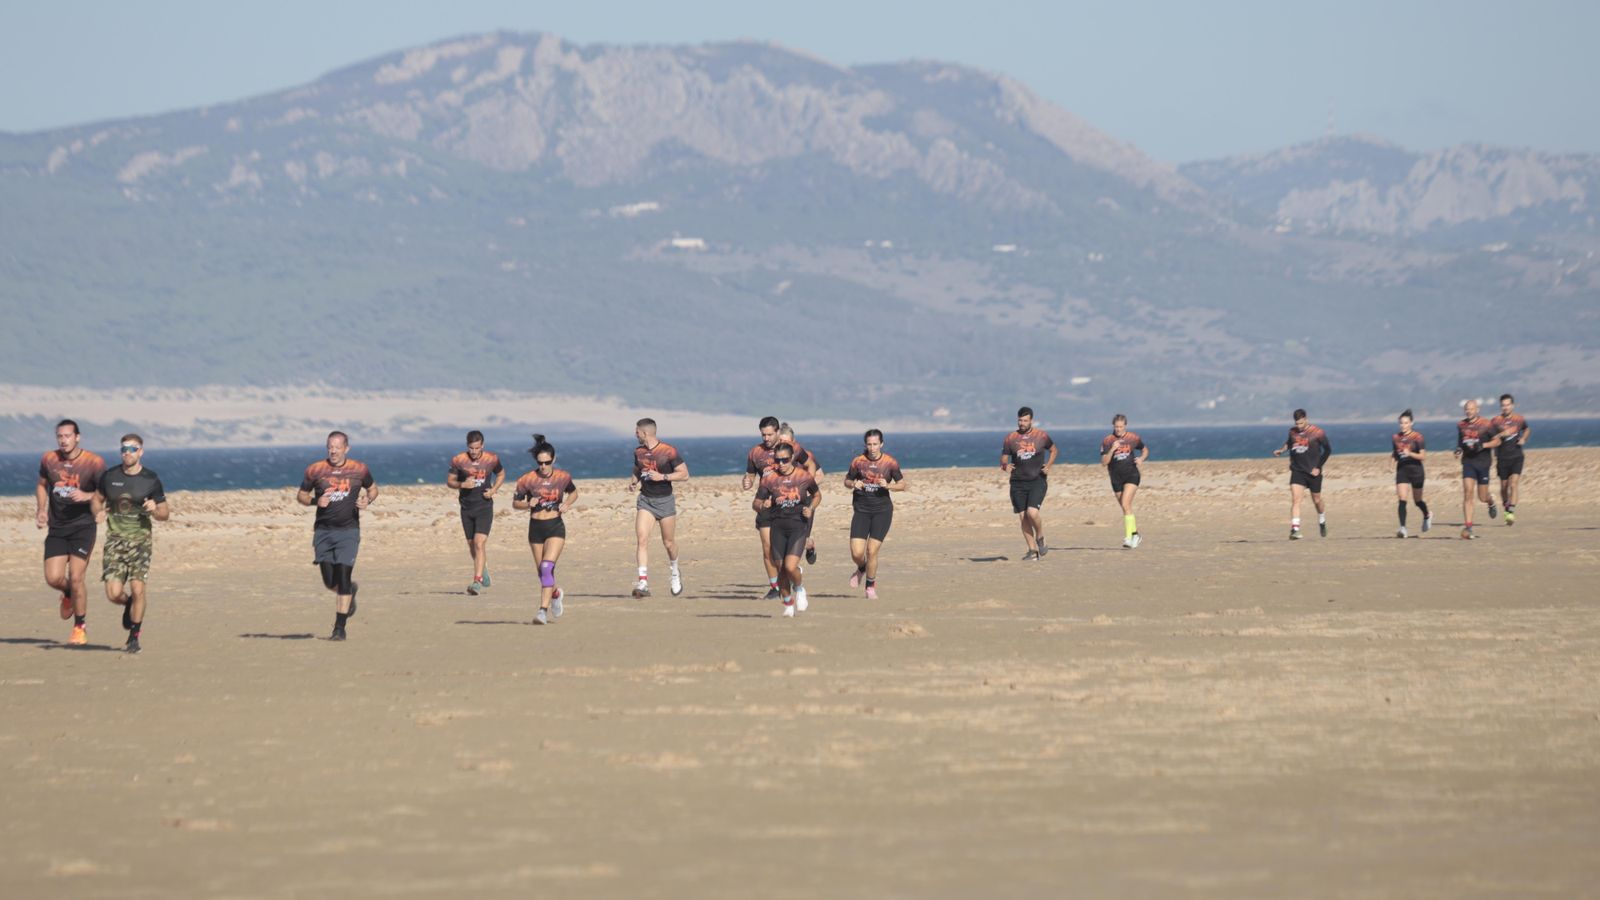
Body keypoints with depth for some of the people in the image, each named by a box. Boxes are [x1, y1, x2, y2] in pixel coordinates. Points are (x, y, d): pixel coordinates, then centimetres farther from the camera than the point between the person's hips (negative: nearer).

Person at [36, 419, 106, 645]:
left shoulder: (94, 463, -9)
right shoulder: (48, 460, 2)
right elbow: (42, 485, 20)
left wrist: (87, 496, -22)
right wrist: (41, 510, 5)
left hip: (83, 526, -3)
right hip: (57, 528, 3)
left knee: (76, 577, -11)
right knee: (53, 578, -6)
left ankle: (80, 627, 7)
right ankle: (69, 594, 32)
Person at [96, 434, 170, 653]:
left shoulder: (151, 480, 0)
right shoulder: (109, 477, 4)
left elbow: (165, 514, 6)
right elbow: (98, 499, 21)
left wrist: (155, 510, -16)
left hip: (141, 539, -2)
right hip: (115, 539, 2)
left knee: (137, 588, -15)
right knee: (114, 593, -10)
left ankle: (134, 637, 0)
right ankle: (129, 604, 27)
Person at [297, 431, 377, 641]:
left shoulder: (359, 470, 1)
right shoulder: (315, 470, 1)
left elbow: (373, 489, 17)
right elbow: (301, 496, 10)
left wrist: (367, 501, -6)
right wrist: (315, 501, -12)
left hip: (348, 531, -2)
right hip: (323, 531, 2)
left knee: (343, 578, -10)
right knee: (329, 581, 2)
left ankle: (340, 628, -3)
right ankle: (351, 591, 38)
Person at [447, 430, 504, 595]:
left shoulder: (492, 459, -4)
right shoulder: (458, 461, -6)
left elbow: (501, 474, 14)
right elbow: (449, 480, 4)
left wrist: (493, 490, -3)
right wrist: (462, 485, -17)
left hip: (485, 507, -2)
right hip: (466, 507, 2)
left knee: (480, 543, -16)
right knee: (472, 545, 14)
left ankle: (477, 581, -20)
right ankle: (483, 569, 42)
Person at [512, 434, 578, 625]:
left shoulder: (562, 478, -4)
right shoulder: (528, 480, -7)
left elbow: (573, 493, 16)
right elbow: (515, 503, 3)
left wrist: (567, 504, -5)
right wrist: (528, 504, -18)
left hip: (555, 527, -2)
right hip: (536, 528, 2)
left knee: (547, 567, -19)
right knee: (542, 572, 12)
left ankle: (544, 610, -20)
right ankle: (555, 593, 45)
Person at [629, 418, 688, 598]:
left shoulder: (668, 451, -11)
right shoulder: (639, 452, 5)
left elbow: (684, 474, -9)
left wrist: (662, 477, -20)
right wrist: (634, 480, 3)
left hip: (665, 500, -3)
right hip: (645, 500, 3)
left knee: (668, 542, 8)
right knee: (642, 538, -15)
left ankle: (675, 574, 38)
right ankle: (643, 583, -22)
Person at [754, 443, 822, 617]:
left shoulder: (805, 477, -1)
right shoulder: (769, 479, -1)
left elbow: (817, 495, 17)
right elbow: (755, 504, 5)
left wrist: (810, 508, -2)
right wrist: (763, 505, -19)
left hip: (798, 525, -2)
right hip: (778, 526, 2)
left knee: (790, 567, -18)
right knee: (781, 569, 2)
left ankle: (799, 588, 16)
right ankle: (788, 605, 24)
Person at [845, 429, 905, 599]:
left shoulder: (890, 463, -4)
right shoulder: (858, 461, -2)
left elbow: (902, 485, 5)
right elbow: (847, 481, 11)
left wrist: (888, 485, -15)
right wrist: (853, 484, -12)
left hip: (882, 510, -1)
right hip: (861, 510, 1)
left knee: (872, 551, -7)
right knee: (856, 553, -8)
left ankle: (870, 586, 15)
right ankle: (861, 569, 28)